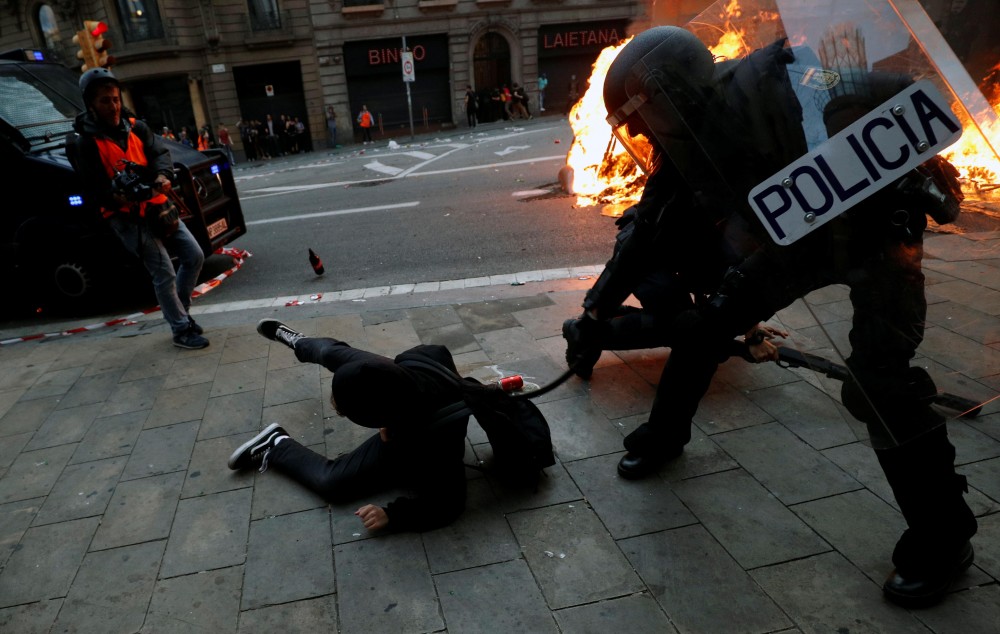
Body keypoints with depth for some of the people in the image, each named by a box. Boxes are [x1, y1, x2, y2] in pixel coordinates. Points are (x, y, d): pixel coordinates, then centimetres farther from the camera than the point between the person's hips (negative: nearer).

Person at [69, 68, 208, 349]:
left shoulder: (135, 127, 8)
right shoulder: (85, 144, -8)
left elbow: (160, 152, 0)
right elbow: (95, 188, -12)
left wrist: (162, 175, -22)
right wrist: (119, 196, -31)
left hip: (158, 207, 6)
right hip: (128, 217, -6)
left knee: (194, 256, 8)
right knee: (164, 274, -9)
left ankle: (180, 311, 25)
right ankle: (181, 330, 6)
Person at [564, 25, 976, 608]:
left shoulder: (771, 94, -30)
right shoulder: (685, 153, -8)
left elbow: (897, 100, -28)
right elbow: (647, 234, 0)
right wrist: (598, 312, 0)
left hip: (875, 231, -6)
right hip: (794, 238, 7)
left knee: (879, 383, -18)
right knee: (704, 325, 1)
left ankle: (943, 539, 2)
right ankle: (664, 436, 24)